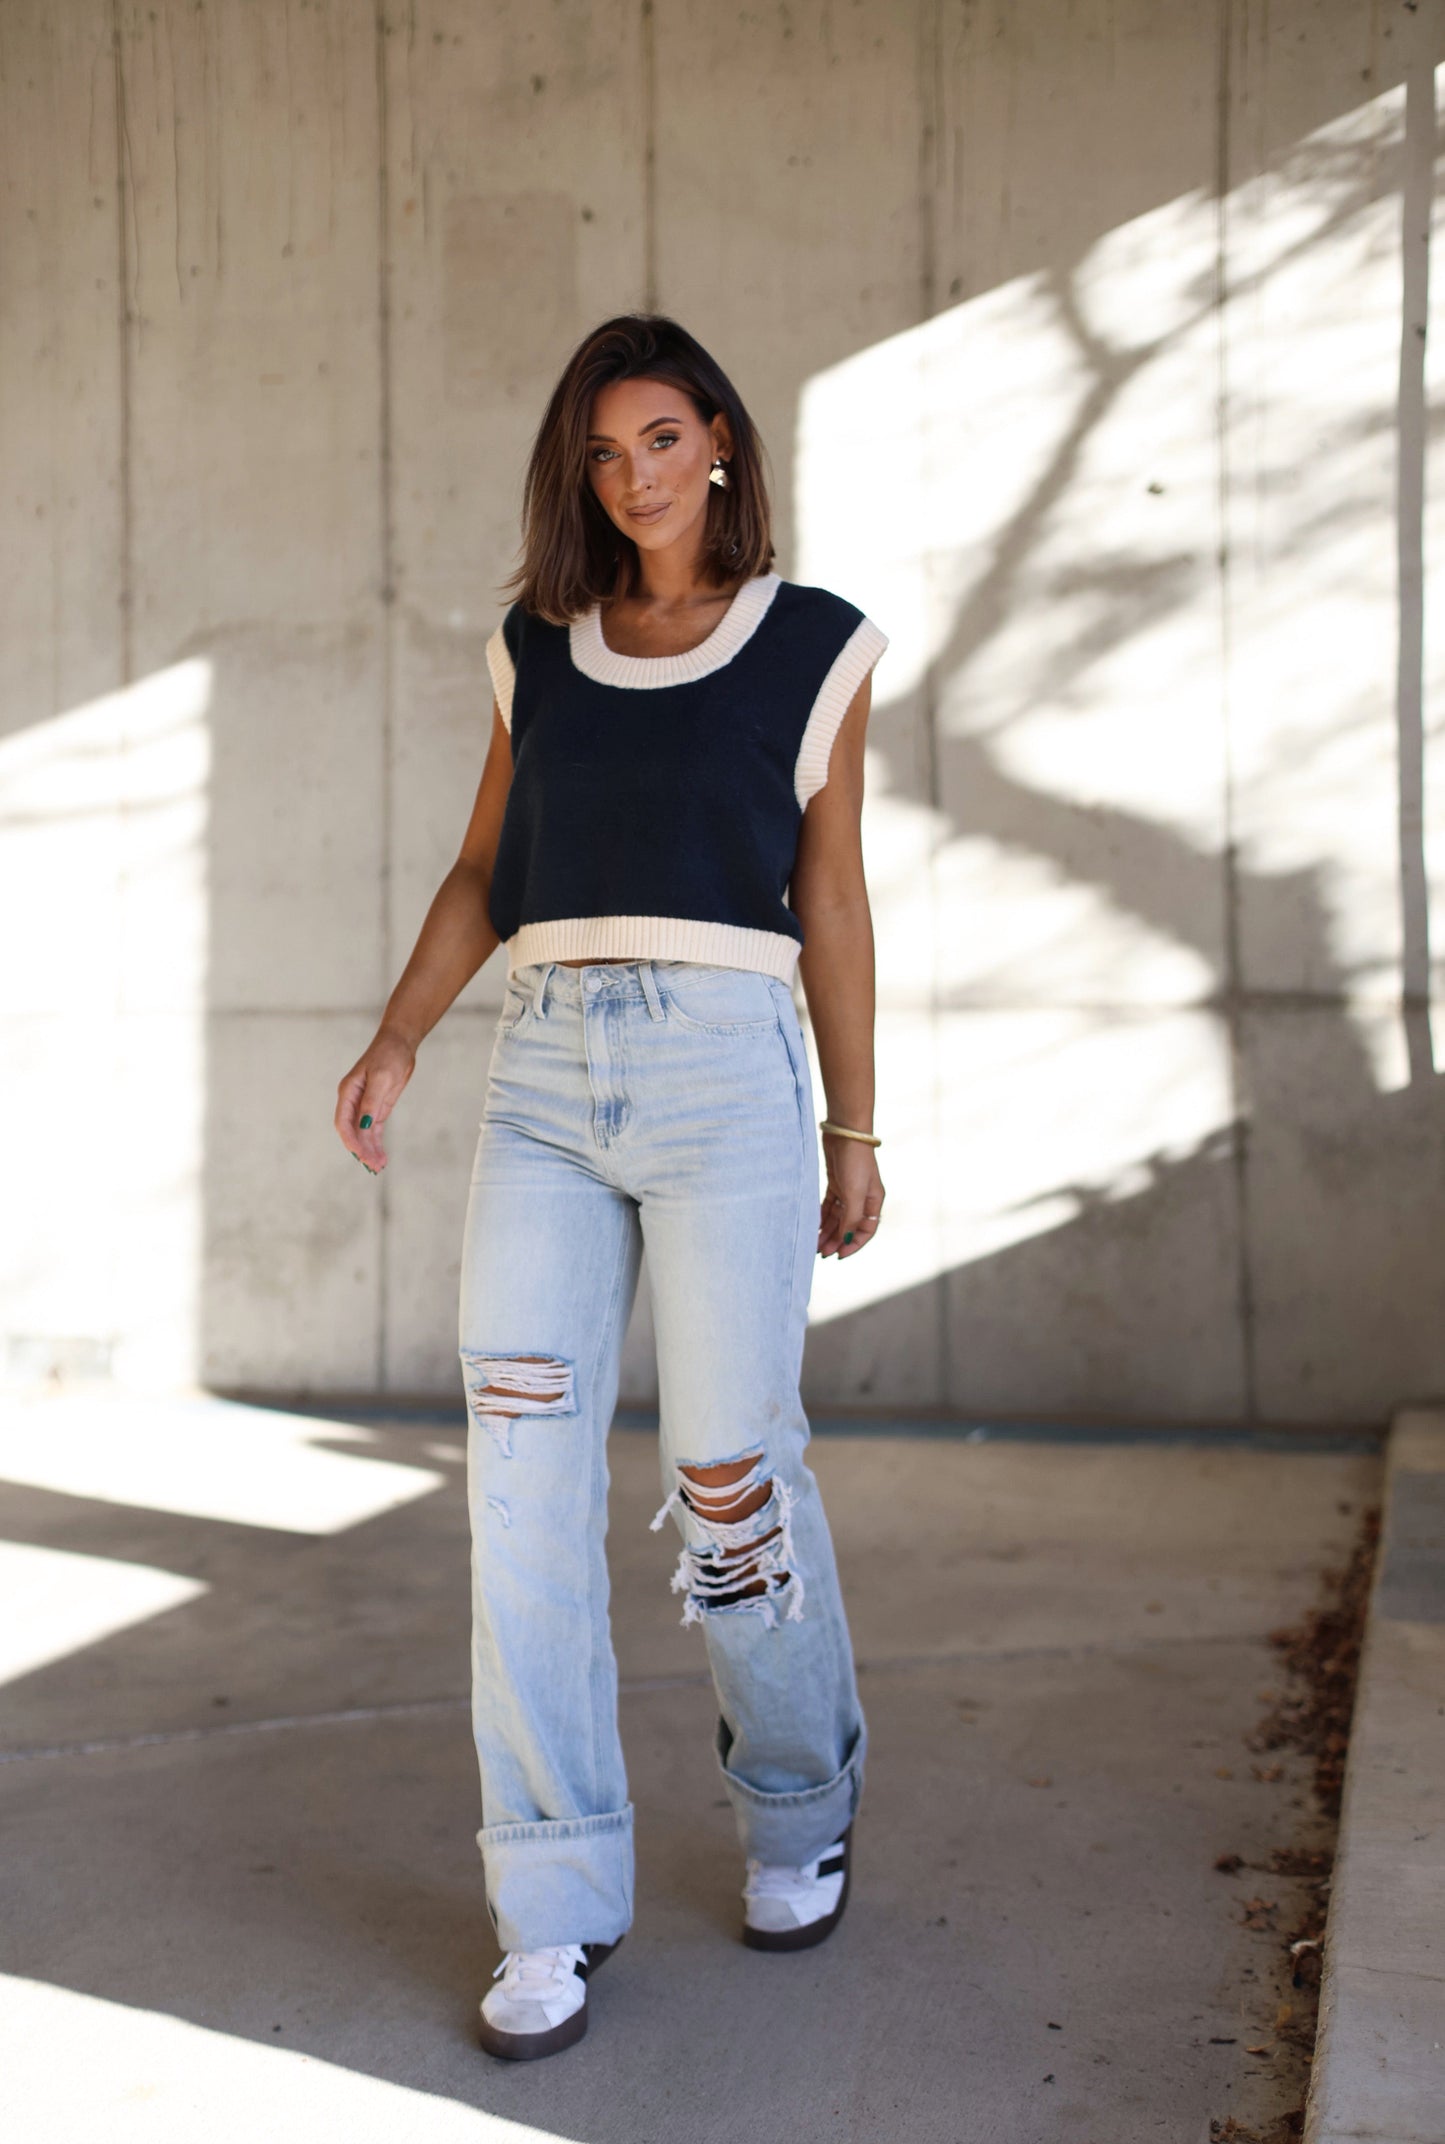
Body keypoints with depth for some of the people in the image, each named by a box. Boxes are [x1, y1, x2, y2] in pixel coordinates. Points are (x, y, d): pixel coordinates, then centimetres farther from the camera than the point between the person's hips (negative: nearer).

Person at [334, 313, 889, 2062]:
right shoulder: (538, 649, 15)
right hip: (542, 1074, 3)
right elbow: (482, 873, 15)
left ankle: (798, 1815, 27)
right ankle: (557, 1904, 5)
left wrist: (855, 1134, 8)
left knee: (729, 1475, 0)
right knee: (522, 1488, -4)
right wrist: (396, 1042, 0)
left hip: (724, 1070, -3)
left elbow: (830, 902, 8)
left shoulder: (813, 647, 7)